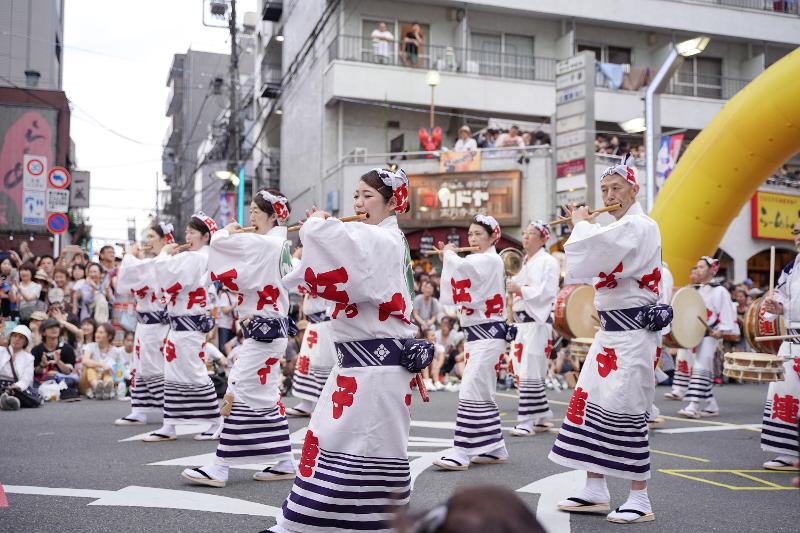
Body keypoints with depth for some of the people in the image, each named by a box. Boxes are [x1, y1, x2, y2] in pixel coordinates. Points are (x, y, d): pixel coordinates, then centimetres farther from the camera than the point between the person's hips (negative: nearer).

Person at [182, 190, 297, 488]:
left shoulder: (264, 244, -16)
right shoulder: (280, 246, 14)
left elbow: (218, 241, -18)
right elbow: (246, 280, 17)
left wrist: (229, 231, 3)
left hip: (262, 331, -10)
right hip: (271, 328, 10)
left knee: (240, 395, -7)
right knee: (266, 396, 14)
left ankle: (220, 467, -2)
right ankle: (284, 462, 19)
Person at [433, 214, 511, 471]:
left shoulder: (491, 261, -11)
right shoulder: (478, 262, 18)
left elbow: (461, 267, -31)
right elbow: (454, 297, 16)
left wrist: (449, 254, -10)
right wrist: (448, 260, 10)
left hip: (488, 334, -10)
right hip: (476, 333, 10)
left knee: (471, 392, -13)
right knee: (483, 395, 12)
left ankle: (461, 453, -13)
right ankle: (495, 448, 20)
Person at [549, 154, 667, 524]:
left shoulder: (639, 227, -14)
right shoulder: (618, 228, 18)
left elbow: (583, 260, -23)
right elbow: (586, 268, 20)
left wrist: (581, 224, -5)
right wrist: (581, 227, 11)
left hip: (632, 332, -10)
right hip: (610, 329, 10)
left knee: (625, 411, -7)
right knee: (590, 403, 9)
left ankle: (640, 500, 4)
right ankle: (596, 492, 18)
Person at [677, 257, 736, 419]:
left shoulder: (719, 291, -6)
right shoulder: (696, 291, 16)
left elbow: (727, 314, -11)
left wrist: (721, 331, -22)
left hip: (710, 335, -8)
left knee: (701, 368, -14)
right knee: (705, 371, 10)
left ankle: (693, 406, -17)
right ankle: (711, 406, 18)